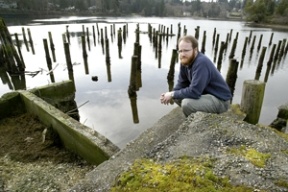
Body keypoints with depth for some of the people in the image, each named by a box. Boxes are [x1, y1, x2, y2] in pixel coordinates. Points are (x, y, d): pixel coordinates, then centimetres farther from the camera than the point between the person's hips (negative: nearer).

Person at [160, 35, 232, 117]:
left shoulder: (201, 63, -28)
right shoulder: (185, 61, -2)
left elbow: (194, 92, -31)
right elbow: (182, 84, 4)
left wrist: (172, 94, -19)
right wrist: (171, 94, -14)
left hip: (220, 100, -8)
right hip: (205, 94, 9)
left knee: (187, 103, -29)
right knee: (177, 96, 4)